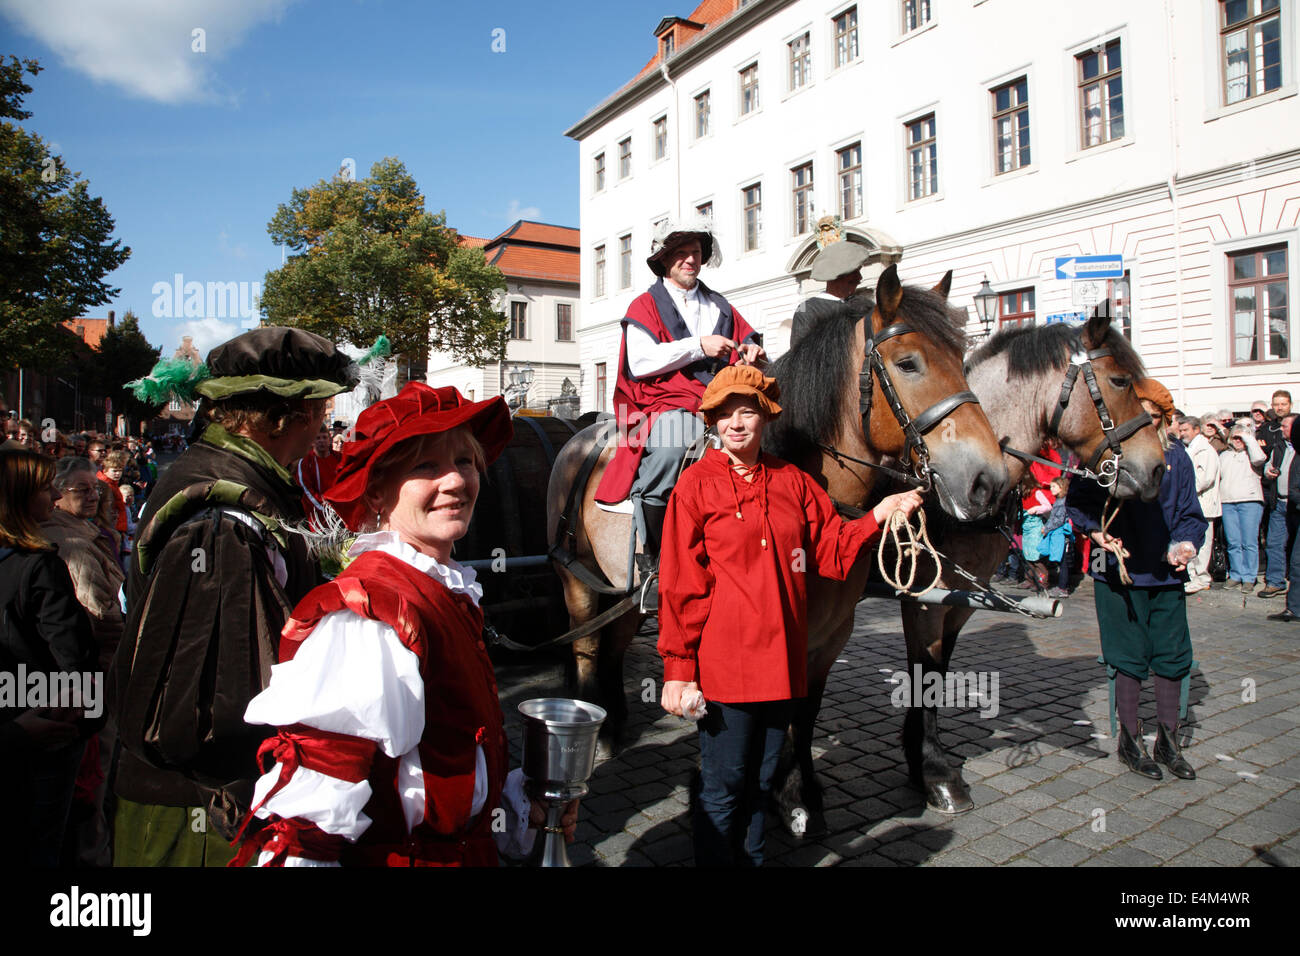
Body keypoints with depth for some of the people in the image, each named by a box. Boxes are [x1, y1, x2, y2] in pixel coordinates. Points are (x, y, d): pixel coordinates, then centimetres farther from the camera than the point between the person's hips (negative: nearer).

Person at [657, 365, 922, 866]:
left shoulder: (793, 482, 7)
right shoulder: (697, 484, -6)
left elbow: (832, 553, 8)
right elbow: (680, 584, -7)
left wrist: (877, 516, -8)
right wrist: (678, 668, -10)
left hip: (782, 658, 5)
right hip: (723, 663, -4)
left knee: (759, 782, 19)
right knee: (723, 788, 6)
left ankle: (750, 858, 39)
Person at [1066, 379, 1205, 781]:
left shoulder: (1176, 457, 6)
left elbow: (1190, 512, 10)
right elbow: (1077, 501, -5)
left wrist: (1187, 542, -8)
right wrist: (1096, 530, -22)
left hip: (1167, 572, 4)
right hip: (1120, 570, -4)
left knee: (1173, 656, 10)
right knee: (1131, 657, 5)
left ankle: (1168, 740, 27)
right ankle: (1130, 739, 22)